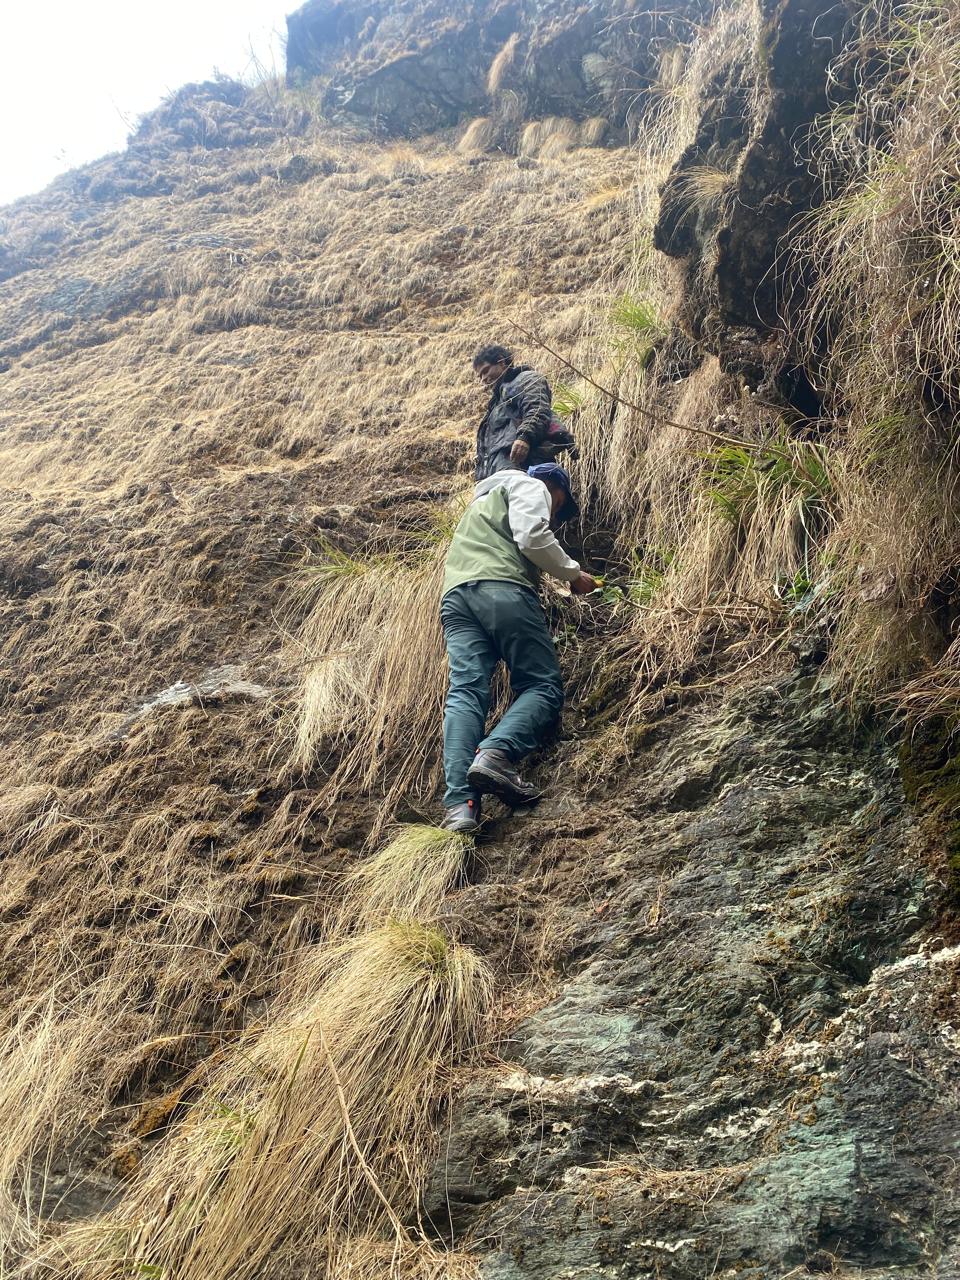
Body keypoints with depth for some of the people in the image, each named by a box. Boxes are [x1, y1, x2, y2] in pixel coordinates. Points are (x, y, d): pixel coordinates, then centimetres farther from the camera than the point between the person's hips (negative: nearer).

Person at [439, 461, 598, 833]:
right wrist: (573, 573, 10)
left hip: (454, 594, 7)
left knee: (465, 693, -10)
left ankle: (459, 802, -29)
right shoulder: (530, 486, 17)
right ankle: (496, 754, -33)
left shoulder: (482, 500, 43)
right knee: (542, 685, -5)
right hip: (501, 586, -7)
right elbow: (532, 537, -3)